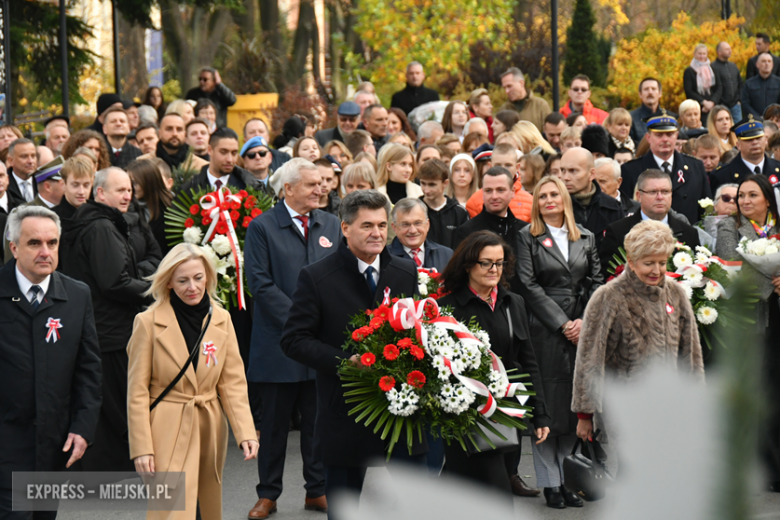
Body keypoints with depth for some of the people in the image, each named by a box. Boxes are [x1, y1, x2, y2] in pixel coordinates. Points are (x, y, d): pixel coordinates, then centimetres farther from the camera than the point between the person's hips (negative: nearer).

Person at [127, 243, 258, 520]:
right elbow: (137, 392, -4)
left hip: (209, 433, 4)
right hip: (167, 434, -4)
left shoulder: (221, 320, 6)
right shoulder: (149, 322, -5)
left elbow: (233, 383, 6)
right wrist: (141, 447, -9)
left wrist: (245, 432, -7)